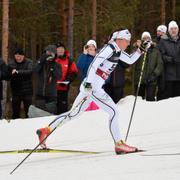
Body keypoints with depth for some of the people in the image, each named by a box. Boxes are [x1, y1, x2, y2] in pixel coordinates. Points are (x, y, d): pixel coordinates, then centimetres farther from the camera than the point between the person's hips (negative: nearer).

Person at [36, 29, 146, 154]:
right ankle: (119, 144, -6)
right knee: (114, 111, -8)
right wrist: (88, 83, -30)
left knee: (74, 113, 14)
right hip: (92, 86, -10)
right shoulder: (109, 49, -13)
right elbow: (94, 64, -22)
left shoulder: (118, 52, 15)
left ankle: (46, 130, 17)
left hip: (90, 87, 10)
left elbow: (130, 60, 29)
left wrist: (140, 50, 14)